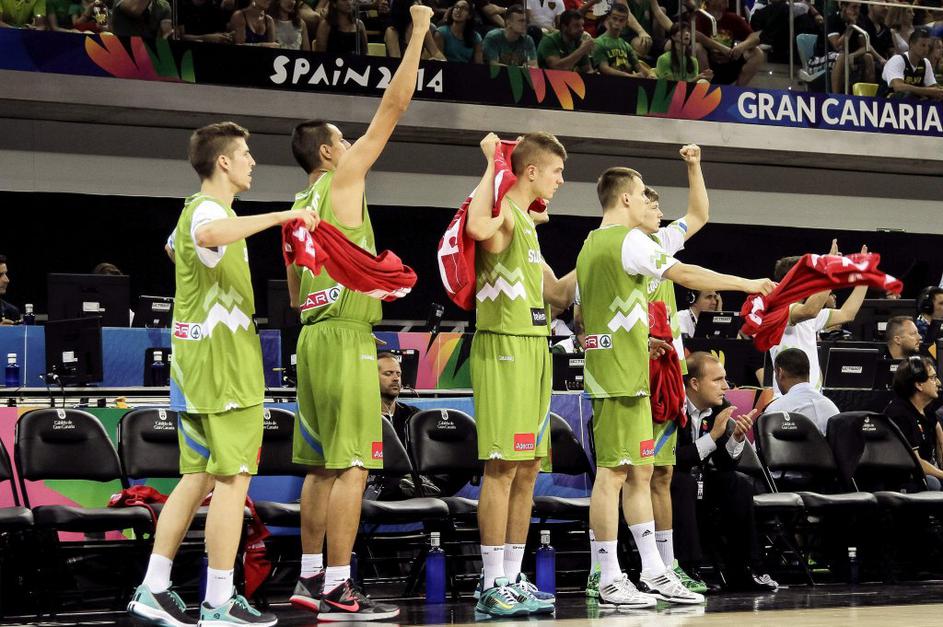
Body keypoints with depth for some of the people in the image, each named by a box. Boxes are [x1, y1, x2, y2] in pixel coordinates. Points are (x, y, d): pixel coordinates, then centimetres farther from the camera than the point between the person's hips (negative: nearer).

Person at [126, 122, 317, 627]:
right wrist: (281, 215, -36)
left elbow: (178, 243, 41)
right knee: (233, 477, -7)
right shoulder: (209, 210, -14)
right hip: (224, 363, -10)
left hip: (195, 362, 10)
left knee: (198, 476, 12)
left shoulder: (195, 208, 18)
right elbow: (211, 234, -41)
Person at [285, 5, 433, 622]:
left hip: (314, 334, 9)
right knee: (352, 465, -9)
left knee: (324, 466, 12)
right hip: (346, 337, -9)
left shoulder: (299, 207, 17)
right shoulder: (342, 178, -5)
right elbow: (394, 106, -6)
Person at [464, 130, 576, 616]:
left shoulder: (527, 223, 21)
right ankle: (493, 586, -7)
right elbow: (477, 227, -37)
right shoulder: (504, 214, -10)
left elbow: (555, 294, 27)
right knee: (502, 466, -9)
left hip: (533, 350, 10)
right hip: (504, 349, -10)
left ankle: (512, 579, 15)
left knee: (527, 468, 9)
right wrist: (492, 165, -24)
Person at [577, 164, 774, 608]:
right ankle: (610, 581, -7)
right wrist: (748, 284, -8)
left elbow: (580, 315, 23)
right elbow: (686, 275, -14)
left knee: (642, 471, 11)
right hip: (621, 374, -10)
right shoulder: (629, 240, -9)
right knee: (614, 471, -8)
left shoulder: (590, 244, 19)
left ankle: (654, 571, 13)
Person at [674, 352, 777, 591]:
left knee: (740, 484, -15)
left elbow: (726, 465, -3)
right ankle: (686, 569, -33)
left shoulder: (720, 407, -3)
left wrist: (737, 437, -22)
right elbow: (674, 459, -31)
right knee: (684, 483, -35)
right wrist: (713, 435, -31)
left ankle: (742, 569, -10)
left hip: (700, 478, 6)